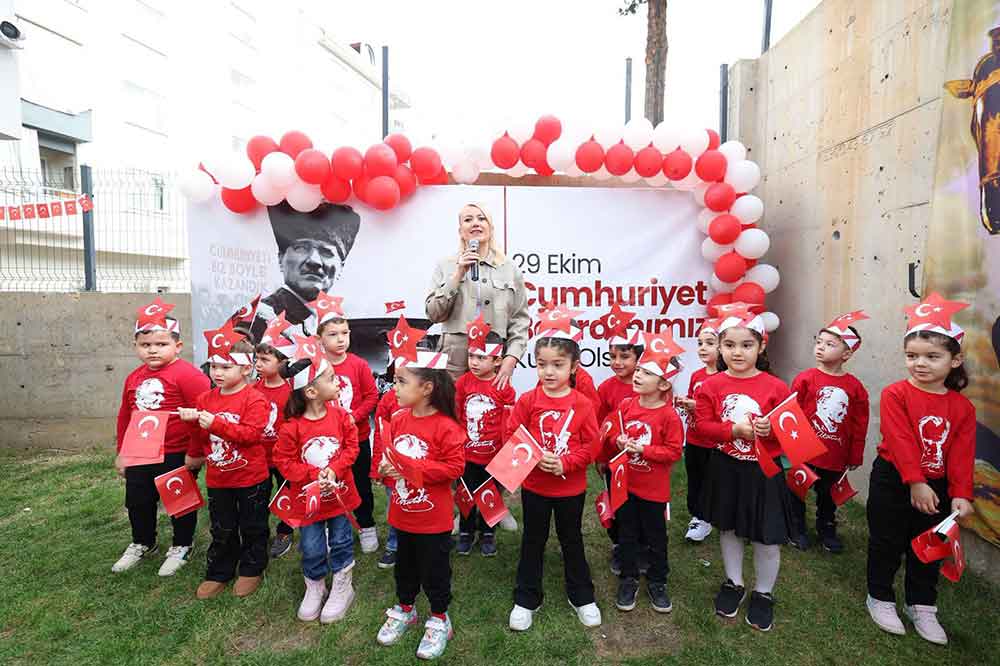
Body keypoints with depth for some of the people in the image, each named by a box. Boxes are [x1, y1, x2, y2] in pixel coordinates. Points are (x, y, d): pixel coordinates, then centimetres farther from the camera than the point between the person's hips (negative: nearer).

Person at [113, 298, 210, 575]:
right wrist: (121, 453, 20)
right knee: (137, 502, 22)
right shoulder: (133, 378, 6)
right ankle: (142, 544, 46)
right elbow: (125, 416, 18)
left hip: (177, 456, -7)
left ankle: (181, 547, 32)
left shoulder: (187, 374, -19)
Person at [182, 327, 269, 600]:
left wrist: (216, 424, -30)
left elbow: (251, 434, -26)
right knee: (222, 530, 19)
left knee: (253, 528, 12)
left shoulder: (254, 399, -16)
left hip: (251, 478, -5)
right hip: (218, 479, 5)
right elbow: (199, 435, 16)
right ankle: (218, 574, 34)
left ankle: (251, 570, 30)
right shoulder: (206, 399, 3)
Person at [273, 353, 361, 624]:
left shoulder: (341, 415, -10)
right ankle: (314, 588, 37)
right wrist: (315, 475, -20)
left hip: (339, 492, 2)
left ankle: (342, 588, 34)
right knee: (312, 549, 12)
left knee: (341, 543, 14)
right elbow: (284, 461, -12)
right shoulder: (292, 427, -18)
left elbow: (351, 446, -5)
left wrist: (334, 469, -19)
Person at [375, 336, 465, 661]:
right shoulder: (398, 419, -3)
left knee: (435, 571, 13)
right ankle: (404, 610, 47)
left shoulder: (445, 427, -23)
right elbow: (387, 453, 10)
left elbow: (454, 467, -24)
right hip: (402, 514, 6)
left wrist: (412, 467, -28)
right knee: (405, 566, 25)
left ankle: (440, 620, 35)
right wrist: (385, 467, -13)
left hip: (433, 518, -6)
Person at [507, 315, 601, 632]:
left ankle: (582, 596, 39)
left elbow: (591, 445, -8)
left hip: (571, 488, 0)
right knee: (532, 542, 16)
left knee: (572, 541, 18)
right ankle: (526, 600, 33)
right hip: (533, 486, 0)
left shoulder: (582, 404, -10)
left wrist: (565, 464, -21)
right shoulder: (527, 400, -10)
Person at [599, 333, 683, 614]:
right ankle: (628, 580, 33)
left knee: (656, 537, 15)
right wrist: (618, 443, -17)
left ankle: (657, 582, 34)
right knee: (627, 534, 16)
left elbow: (674, 451, -15)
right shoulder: (626, 405, -4)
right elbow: (611, 436, 5)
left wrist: (644, 449, -23)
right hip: (625, 483, 3)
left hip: (653, 488, -3)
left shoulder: (669, 416, -16)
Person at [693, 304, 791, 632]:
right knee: (728, 529, 18)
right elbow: (702, 425, -9)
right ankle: (733, 583, 40)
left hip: (763, 471, -2)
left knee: (767, 536, 9)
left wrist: (771, 429, -25)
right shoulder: (711, 386, -5)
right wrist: (735, 429, -22)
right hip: (725, 469, 2)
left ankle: (763, 593, 33)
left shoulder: (775, 387, -8)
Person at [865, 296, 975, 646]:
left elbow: (962, 455, -5)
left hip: (936, 486, 4)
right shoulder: (895, 394, -15)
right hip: (893, 481, -4)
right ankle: (879, 598, 27)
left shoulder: (962, 407, -1)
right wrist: (915, 483, -25)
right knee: (887, 543, 9)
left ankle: (921, 606, 35)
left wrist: (961, 494, -13)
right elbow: (900, 442, -21)